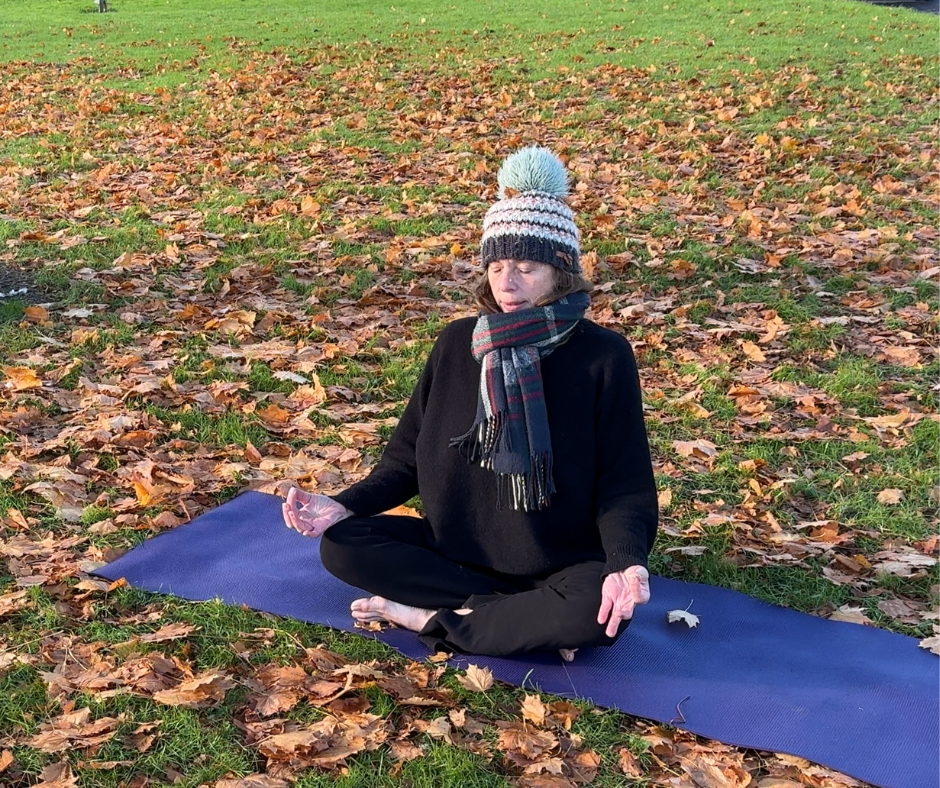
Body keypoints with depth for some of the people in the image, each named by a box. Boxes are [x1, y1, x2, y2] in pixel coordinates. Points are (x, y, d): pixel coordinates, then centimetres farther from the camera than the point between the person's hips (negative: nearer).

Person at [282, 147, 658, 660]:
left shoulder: (603, 356, -11)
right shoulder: (457, 343, 0)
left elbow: (624, 481, -11)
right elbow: (409, 455, 7)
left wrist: (627, 561, -31)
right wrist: (346, 505, -9)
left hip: (558, 566, -4)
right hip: (454, 551, 5)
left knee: (600, 610, -36)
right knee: (341, 544, -16)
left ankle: (431, 620, -19)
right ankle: (531, 619, -18)